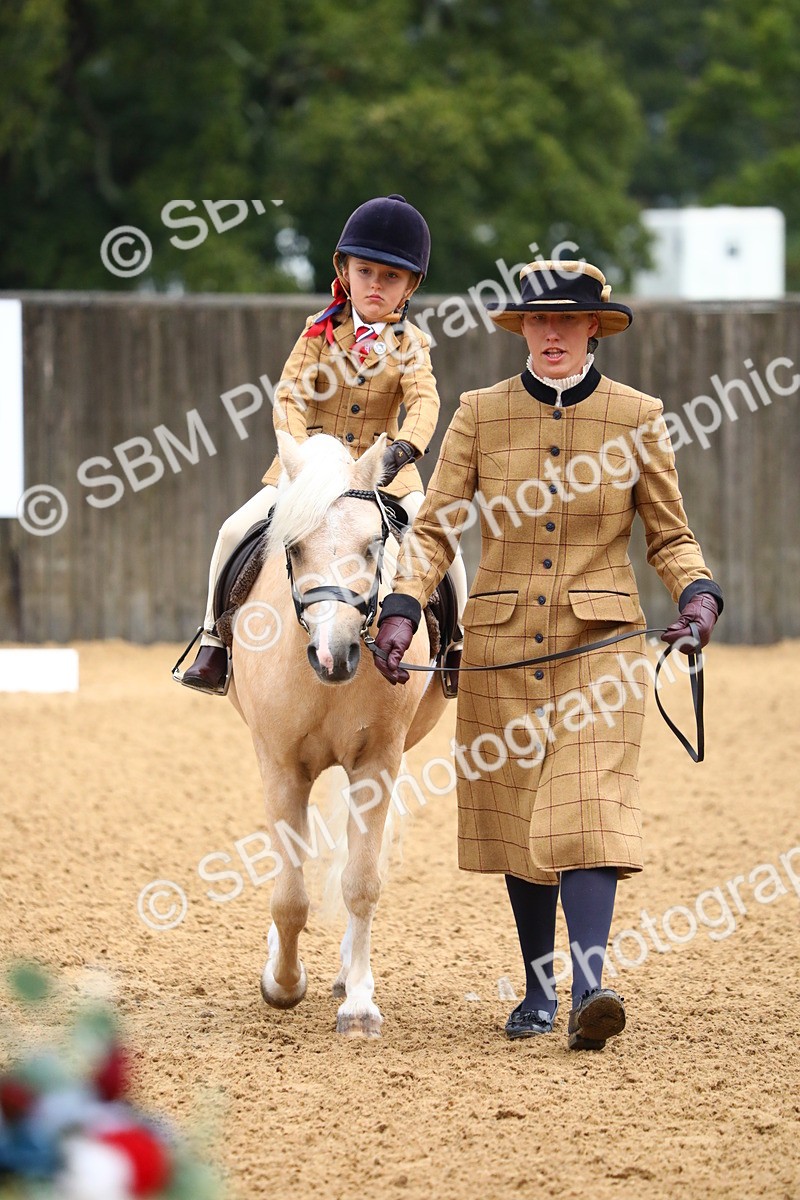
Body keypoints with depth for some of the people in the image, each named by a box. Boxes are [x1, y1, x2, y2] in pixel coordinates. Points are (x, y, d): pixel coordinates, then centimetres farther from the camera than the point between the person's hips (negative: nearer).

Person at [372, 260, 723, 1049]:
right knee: (515, 815, 8)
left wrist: (698, 593, -14)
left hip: (598, 643, -2)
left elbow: (670, 536, 6)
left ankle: (588, 989, -26)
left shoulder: (637, 417, 2)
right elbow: (434, 528, 1)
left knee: (589, 805, -15)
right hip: (500, 643, 2)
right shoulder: (480, 414, 3)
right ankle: (537, 991, 21)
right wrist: (402, 608, -14)